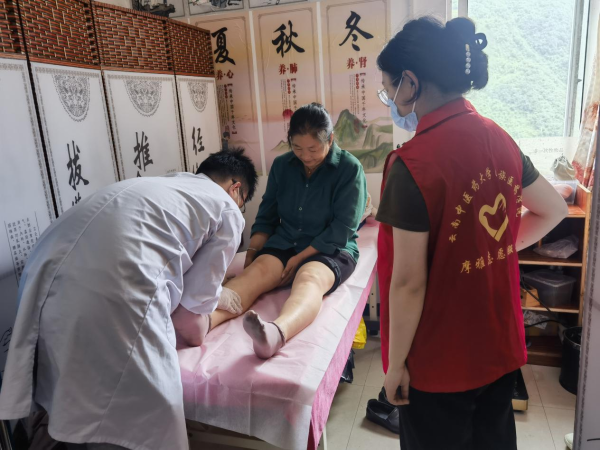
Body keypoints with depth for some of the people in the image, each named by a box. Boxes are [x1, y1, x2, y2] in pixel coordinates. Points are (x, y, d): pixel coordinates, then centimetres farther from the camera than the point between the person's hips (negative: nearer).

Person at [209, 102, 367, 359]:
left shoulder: (350, 168, -7)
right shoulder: (281, 166, 7)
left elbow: (342, 228, -13)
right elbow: (266, 217, 10)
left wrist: (299, 258, -17)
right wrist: (252, 252, -6)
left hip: (331, 249, -4)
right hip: (285, 243, 4)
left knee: (308, 278, -37)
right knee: (254, 272, -28)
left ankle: (275, 333, -68)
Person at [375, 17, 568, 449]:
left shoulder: (414, 163, -25)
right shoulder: (499, 138, -3)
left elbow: (408, 283, -22)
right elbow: (554, 209, 11)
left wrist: (396, 363, -10)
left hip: (441, 362, -6)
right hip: (502, 346, 7)